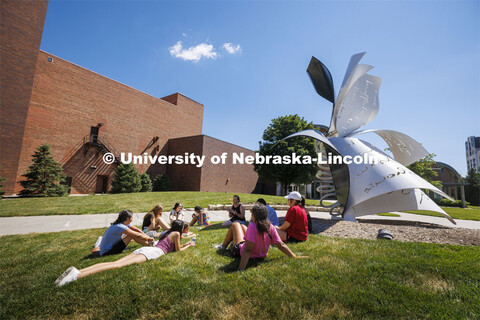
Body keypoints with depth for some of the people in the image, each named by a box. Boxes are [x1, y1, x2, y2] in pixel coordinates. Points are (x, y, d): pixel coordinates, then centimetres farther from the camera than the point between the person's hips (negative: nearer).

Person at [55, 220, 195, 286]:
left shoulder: (168, 232, 34)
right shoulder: (176, 233, 7)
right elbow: (178, 250, 14)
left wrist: (187, 244, 54)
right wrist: (188, 246, 33)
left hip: (144, 249, 8)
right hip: (152, 252, -8)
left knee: (115, 263, -8)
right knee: (119, 265, -22)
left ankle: (77, 271, -21)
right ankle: (78, 274, -35)